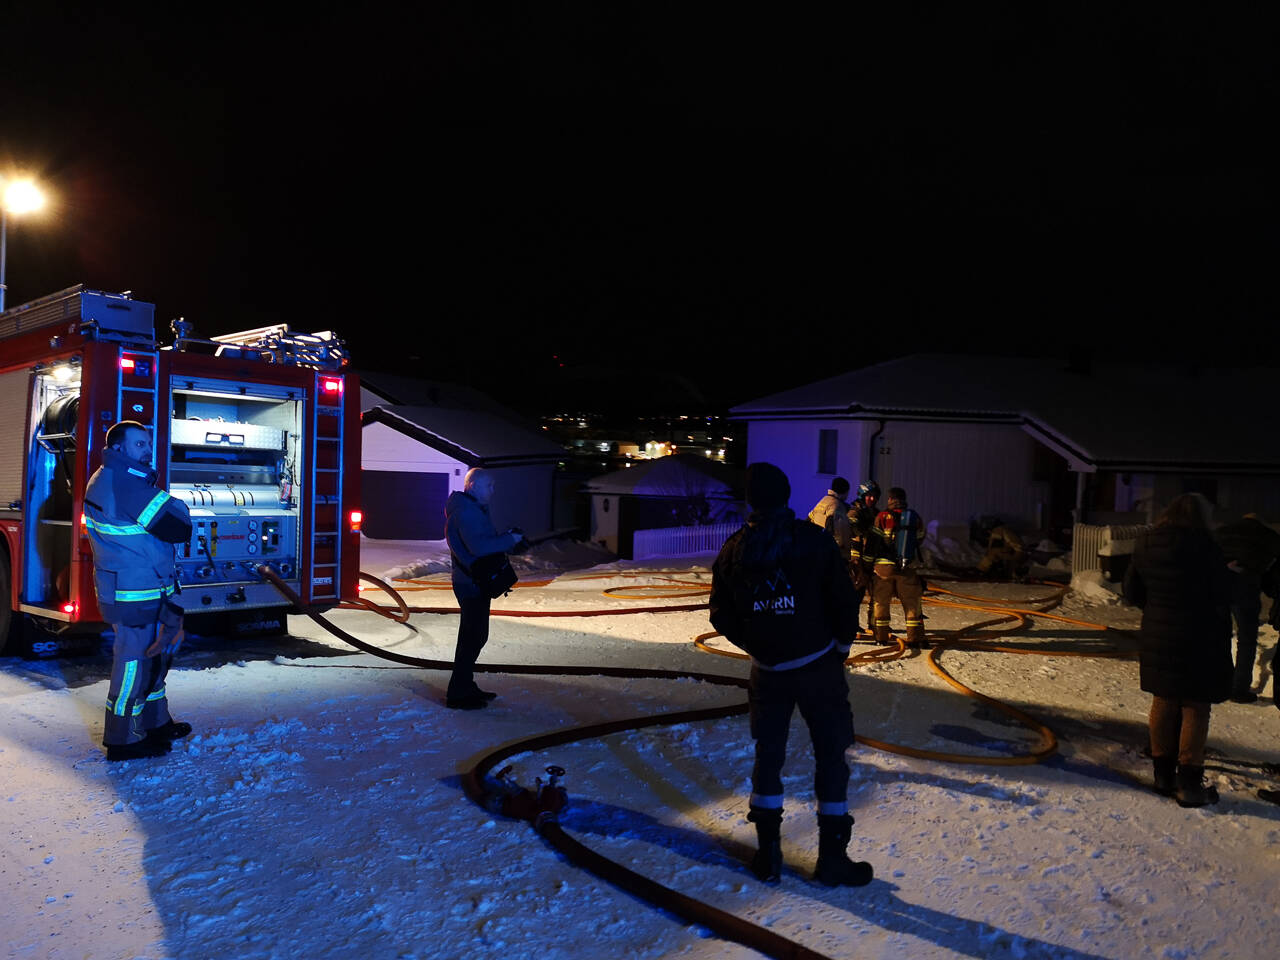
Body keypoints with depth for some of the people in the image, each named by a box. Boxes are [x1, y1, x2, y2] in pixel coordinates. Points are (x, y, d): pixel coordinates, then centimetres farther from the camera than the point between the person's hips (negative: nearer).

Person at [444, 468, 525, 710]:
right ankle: (457, 694, 2)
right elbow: (478, 546, -29)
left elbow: (487, 541, 20)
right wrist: (509, 540, -19)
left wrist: (509, 540, 3)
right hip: (471, 585, -11)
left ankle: (466, 686, 29)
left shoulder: (475, 509, 17)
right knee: (472, 638, -6)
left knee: (474, 636, 18)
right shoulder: (465, 511, -18)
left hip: (476, 583, 11)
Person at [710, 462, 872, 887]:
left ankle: (768, 854, 22)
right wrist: (841, 644, 6)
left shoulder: (733, 550, -4)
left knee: (768, 754, 16)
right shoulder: (814, 540, -12)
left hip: (767, 671, 3)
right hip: (819, 666, -2)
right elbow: (844, 601, -12)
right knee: (831, 755, 10)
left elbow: (722, 616, 0)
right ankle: (832, 856, 17)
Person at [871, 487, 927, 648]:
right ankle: (915, 638, 6)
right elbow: (919, 540, 13)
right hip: (908, 568, 2)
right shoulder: (915, 517, 4)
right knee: (912, 603, 9)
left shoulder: (882, 517, -5)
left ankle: (881, 637, 15)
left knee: (881, 602, 11)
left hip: (884, 566, -1)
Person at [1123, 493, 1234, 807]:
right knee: (1195, 709, 4)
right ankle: (1189, 782, 8)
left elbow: (1131, 592, 8)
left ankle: (1163, 773, 23)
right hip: (1198, 640, -5)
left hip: (1157, 637, 5)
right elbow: (1221, 598, -11)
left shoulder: (1145, 544, 1)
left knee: (1163, 703, 15)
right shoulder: (1203, 547, -16)